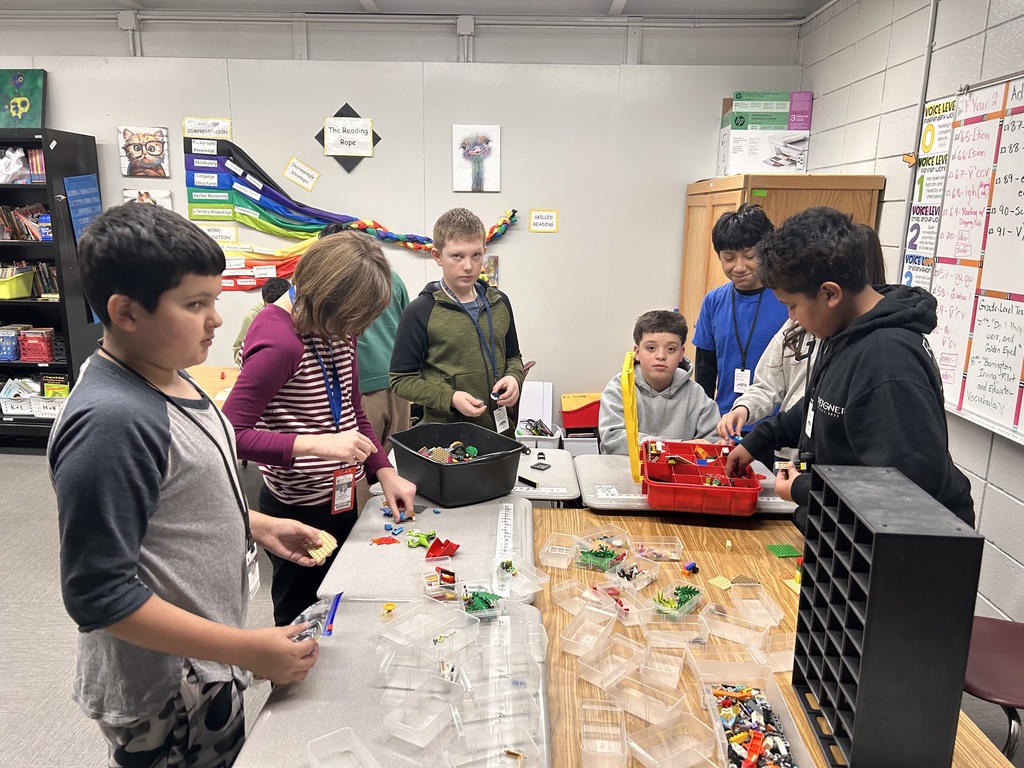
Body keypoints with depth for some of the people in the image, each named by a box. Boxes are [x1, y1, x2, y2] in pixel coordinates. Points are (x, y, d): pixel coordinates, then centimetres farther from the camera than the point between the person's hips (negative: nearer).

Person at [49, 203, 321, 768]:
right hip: (166, 700, -8)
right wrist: (247, 651, -24)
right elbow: (99, 595, -27)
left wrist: (257, 525, 4)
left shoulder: (167, 375, -1)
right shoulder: (111, 423, -30)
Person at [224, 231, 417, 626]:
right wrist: (316, 445, -35)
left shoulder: (336, 327, 1)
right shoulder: (278, 341, -25)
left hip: (340, 498, 8)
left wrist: (384, 472, -2)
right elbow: (231, 434, -27)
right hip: (299, 509, -8)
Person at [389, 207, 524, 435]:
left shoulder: (499, 303, 6)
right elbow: (402, 380, -6)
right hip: (446, 433, -4)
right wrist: (450, 399, -18)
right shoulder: (420, 312, -9)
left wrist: (513, 377, -3)